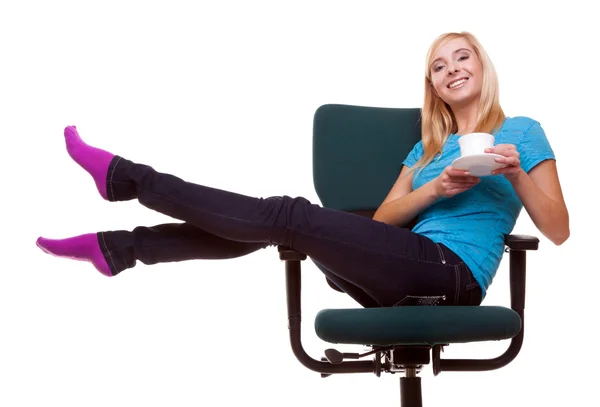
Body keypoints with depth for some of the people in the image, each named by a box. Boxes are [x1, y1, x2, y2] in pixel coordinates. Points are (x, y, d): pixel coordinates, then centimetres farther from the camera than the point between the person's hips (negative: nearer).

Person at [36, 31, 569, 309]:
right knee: (280, 223, -10)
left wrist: (517, 174, -16)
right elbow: (382, 219, 10)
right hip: (405, 283, 6)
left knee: (288, 216, -18)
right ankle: (117, 248, -7)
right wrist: (438, 188, -8)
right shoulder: (429, 147, 25)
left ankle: (128, 178, -11)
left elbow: (558, 230, 0)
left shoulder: (520, 131, 8)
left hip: (453, 276, -6)